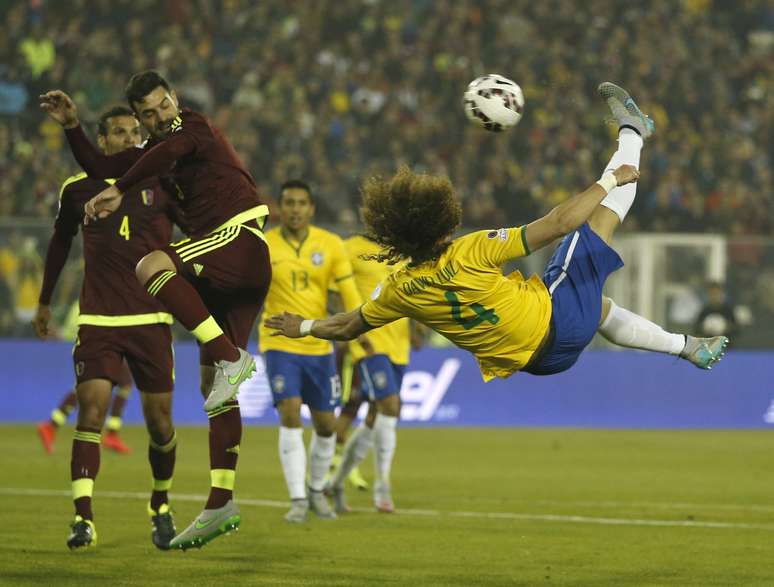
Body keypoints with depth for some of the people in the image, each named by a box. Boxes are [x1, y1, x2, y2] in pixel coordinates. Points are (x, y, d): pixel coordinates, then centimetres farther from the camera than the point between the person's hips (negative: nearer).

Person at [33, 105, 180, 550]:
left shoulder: (161, 184, 2)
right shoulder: (78, 189, 5)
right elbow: (60, 244, 20)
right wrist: (45, 303, 28)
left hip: (152, 320, 0)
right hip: (97, 321, 0)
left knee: (160, 424, 3)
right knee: (91, 410, -15)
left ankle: (161, 508, 28)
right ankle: (84, 519, -16)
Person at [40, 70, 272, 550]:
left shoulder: (194, 126, -2)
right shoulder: (156, 148, 23)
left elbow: (170, 150, -25)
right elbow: (99, 166, 29)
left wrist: (118, 192, -27)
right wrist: (72, 127, 17)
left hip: (243, 236, -9)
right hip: (225, 272, 9)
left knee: (152, 265, -31)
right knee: (212, 383, 4)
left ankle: (231, 357, -32)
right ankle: (222, 503, 3)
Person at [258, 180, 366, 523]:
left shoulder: (330, 245, 0)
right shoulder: (262, 247, -5)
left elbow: (348, 292, -1)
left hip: (319, 346, 3)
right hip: (280, 345, -3)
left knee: (326, 424, 7)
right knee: (290, 415, -18)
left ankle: (317, 490, 30)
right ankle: (298, 500, -13)